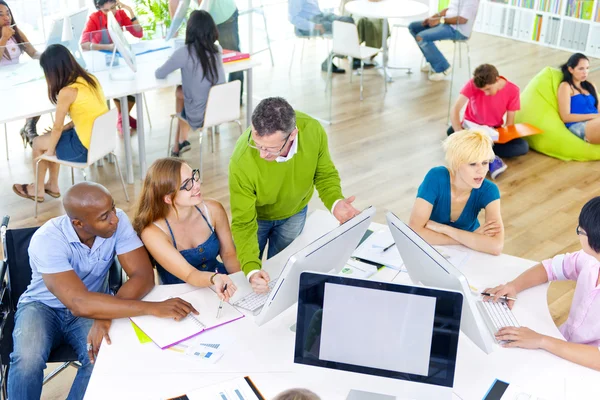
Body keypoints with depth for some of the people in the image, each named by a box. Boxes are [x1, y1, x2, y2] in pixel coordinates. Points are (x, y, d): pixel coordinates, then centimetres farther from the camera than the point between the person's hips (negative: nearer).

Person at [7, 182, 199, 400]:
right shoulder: (46, 241, -31)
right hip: (43, 306, -2)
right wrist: (154, 308, -45)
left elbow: (143, 276, -22)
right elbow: (80, 303, -41)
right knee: (28, 359, -33)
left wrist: (105, 315, -38)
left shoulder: (118, 221, -20)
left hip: (92, 306, 3)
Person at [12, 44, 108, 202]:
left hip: (86, 149, -7)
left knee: (38, 143, 15)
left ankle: (38, 189, 32)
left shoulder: (67, 92, -20)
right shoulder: (90, 78, 1)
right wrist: (68, 126, 14)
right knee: (49, 137, 25)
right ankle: (52, 185, 34)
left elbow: (57, 127, -9)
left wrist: (49, 151, 5)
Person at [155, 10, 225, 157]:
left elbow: (159, 74, -6)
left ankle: (181, 142, 43)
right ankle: (180, 142, 36)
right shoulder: (217, 50, -2)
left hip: (199, 118, -4)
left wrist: (174, 64, 13)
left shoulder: (184, 53, -18)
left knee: (179, 92, 28)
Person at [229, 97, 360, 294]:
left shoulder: (313, 131, -34)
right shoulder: (242, 163, -41)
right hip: (255, 215, -2)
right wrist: (251, 270, -44)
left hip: (294, 212, 2)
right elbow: (244, 224, -31)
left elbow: (325, 174, -14)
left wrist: (335, 202, -34)